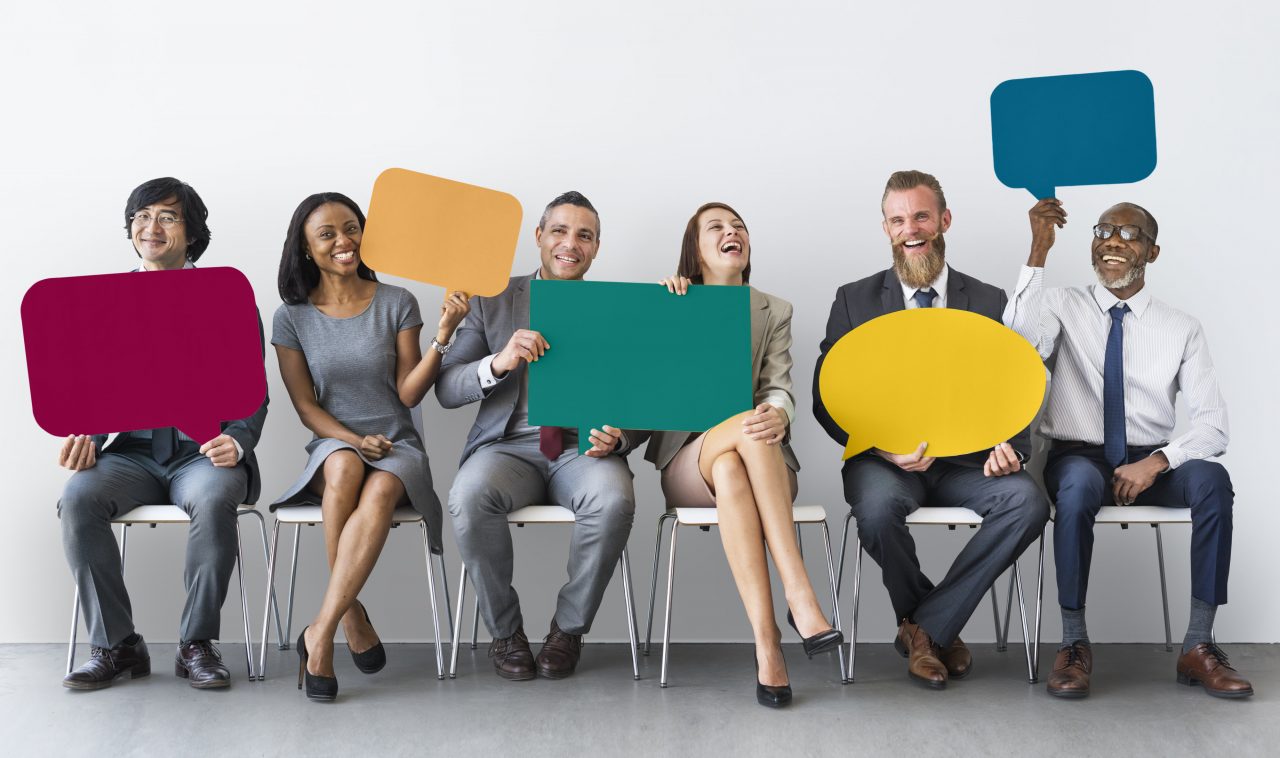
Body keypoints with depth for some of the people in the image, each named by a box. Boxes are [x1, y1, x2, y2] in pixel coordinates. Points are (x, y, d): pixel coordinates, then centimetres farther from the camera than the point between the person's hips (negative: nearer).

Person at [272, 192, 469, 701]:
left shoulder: (396, 304, 3)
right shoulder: (292, 317, 5)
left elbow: (408, 393, -1)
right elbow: (305, 406, 3)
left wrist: (442, 337, -15)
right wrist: (352, 439, -15)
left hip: (397, 447, 0)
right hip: (332, 444, 0)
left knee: (380, 491, -36)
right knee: (344, 467, -37)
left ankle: (321, 633, -34)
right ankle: (353, 616, -25)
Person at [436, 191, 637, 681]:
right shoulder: (493, 301, 9)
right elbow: (446, 390, 2)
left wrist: (617, 438, -17)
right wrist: (498, 362, -19)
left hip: (585, 445, 0)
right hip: (508, 446, 0)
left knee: (614, 499, -34)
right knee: (470, 496, -34)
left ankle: (569, 628, -10)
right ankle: (505, 632, -11)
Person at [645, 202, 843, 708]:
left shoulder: (775, 312, 14)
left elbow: (779, 389, -1)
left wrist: (778, 415, -25)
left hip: (760, 459, 1)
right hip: (686, 461, -1)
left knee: (731, 471, -38)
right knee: (747, 425, -37)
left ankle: (766, 642, -45)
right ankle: (800, 598, -43)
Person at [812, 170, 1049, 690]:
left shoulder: (990, 303, 10)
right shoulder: (855, 301, 6)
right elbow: (828, 399, 1)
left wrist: (1007, 445, -16)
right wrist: (884, 446, -17)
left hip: (965, 461, 2)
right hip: (884, 460, -1)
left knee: (1028, 502, -29)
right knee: (878, 507, -36)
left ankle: (925, 627, -14)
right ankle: (939, 628, -6)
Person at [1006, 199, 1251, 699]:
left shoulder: (1182, 329, 6)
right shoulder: (1064, 308, 3)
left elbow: (1212, 424, -2)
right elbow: (1019, 343, -21)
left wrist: (1157, 461, -21)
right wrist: (1038, 253, -26)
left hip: (1152, 463, 2)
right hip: (1079, 457, -2)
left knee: (1211, 479, -29)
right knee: (1079, 483, -36)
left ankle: (1198, 646, -22)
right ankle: (1074, 644, -26)